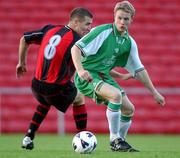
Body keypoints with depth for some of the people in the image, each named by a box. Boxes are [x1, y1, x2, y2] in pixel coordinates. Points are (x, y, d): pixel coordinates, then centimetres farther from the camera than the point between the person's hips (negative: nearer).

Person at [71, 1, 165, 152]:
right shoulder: (102, 32, -15)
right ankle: (115, 139, -19)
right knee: (116, 95, -29)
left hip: (104, 76, 7)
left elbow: (139, 69, 13)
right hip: (87, 76, -7)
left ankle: (119, 143, 21)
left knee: (129, 109, 2)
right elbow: (76, 48, -18)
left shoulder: (130, 42, 6)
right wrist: (80, 70, -34)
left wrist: (154, 92, 11)